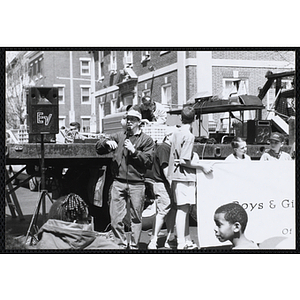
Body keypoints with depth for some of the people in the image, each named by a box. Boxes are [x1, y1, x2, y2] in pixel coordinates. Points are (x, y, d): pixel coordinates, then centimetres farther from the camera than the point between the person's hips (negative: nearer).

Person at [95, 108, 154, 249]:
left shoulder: (146, 140, 7)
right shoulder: (119, 136, 14)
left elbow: (148, 162, -3)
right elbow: (99, 148, 13)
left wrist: (134, 151, -12)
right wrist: (107, 142, -7)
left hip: (136, 184, -2)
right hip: (118, 182, 2)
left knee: (136, 217, 5)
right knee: (116, 217, -2)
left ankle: (134, 245, 17)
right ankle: (121, 244, 11)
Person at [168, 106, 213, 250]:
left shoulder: (176, 132, 10)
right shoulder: (189, 136, -13)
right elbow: (184, 161, -17)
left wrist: (194, 158, 19)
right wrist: (202, 166, -10)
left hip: (176, 175, 8)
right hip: (184, 175, -8)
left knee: (185, 209, 13)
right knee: (183, 209, -7)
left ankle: (187, 240, 19)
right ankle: (181, 244, -6)